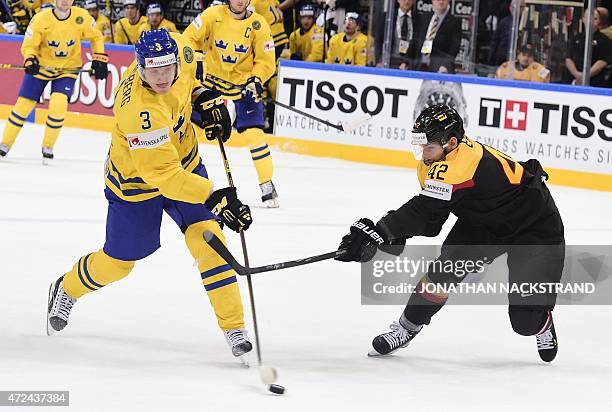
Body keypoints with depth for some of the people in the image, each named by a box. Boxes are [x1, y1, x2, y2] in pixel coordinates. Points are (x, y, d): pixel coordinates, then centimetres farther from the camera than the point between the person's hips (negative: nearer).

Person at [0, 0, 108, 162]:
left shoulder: (82, 17, -15)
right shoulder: (41, 19, -20)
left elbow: (96, 37, 3)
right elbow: (29, 45, -11)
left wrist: (99, 60, -3)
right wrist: (30, 59, -30)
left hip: (68, 68, 0)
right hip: (41, 66, 0)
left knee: (58, 105, -20)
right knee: (23, 105, 1)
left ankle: (48, 147, 0)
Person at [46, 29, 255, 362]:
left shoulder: (177, 50, -21)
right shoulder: (141, 112, -41)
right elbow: (164, 175, -40)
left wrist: (203, 95, -3)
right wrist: (214, 198, -45)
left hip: (183, 160, 5)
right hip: (137, 181, -5)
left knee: (208, 238, -11)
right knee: (117, 262, 11)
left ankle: (233, 326, -6)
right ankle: (66, 291, 43)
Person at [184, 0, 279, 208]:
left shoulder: (258, 25, -11)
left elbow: (266, 61, -6)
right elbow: (189, 39, -3)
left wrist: (255, 82, -21)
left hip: (244, 83, -2)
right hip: (213, 78, 2)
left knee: (253, 133, -13)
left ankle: (267, 185, -1)